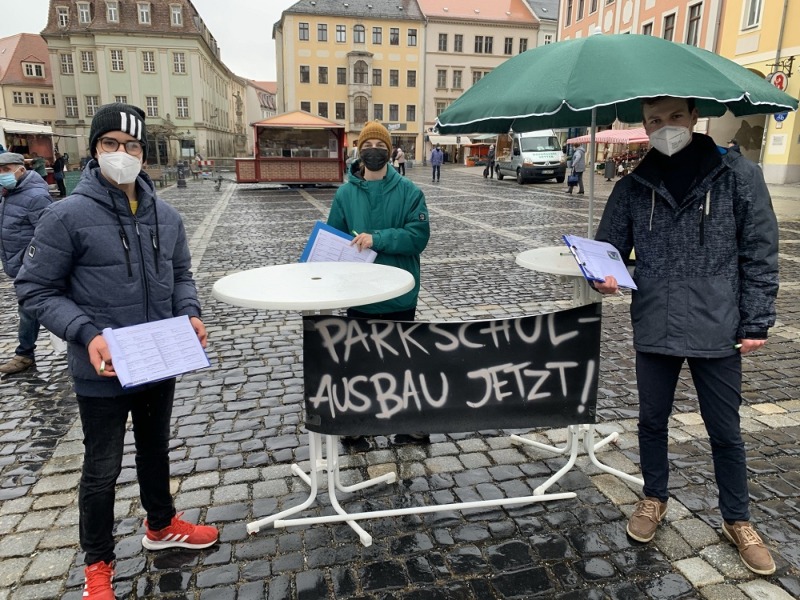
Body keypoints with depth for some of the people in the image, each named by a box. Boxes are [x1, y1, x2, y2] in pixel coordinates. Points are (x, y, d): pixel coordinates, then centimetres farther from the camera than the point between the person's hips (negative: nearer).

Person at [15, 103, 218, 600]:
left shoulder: (165, 216, 0)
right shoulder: (68, 216, -14)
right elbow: (36, 291, -9)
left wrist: (189, 312, -6)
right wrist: (86, 334, -23)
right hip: (102, 373, -4)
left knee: (156, 449, 24)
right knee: (102, 469, 12)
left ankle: (161, 525, 48)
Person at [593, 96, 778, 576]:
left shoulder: (739, 176, -4)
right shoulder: (633, 187, 2)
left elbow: (760, 255, -2)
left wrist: (756, 324, -5)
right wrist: (604, 276, -17)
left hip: (718, 331, -2)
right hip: (655, 330, 2)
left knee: (725, 430, 12)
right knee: (653, 421, 16)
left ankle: (738, 521, 34)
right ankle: (655, 499, 39)